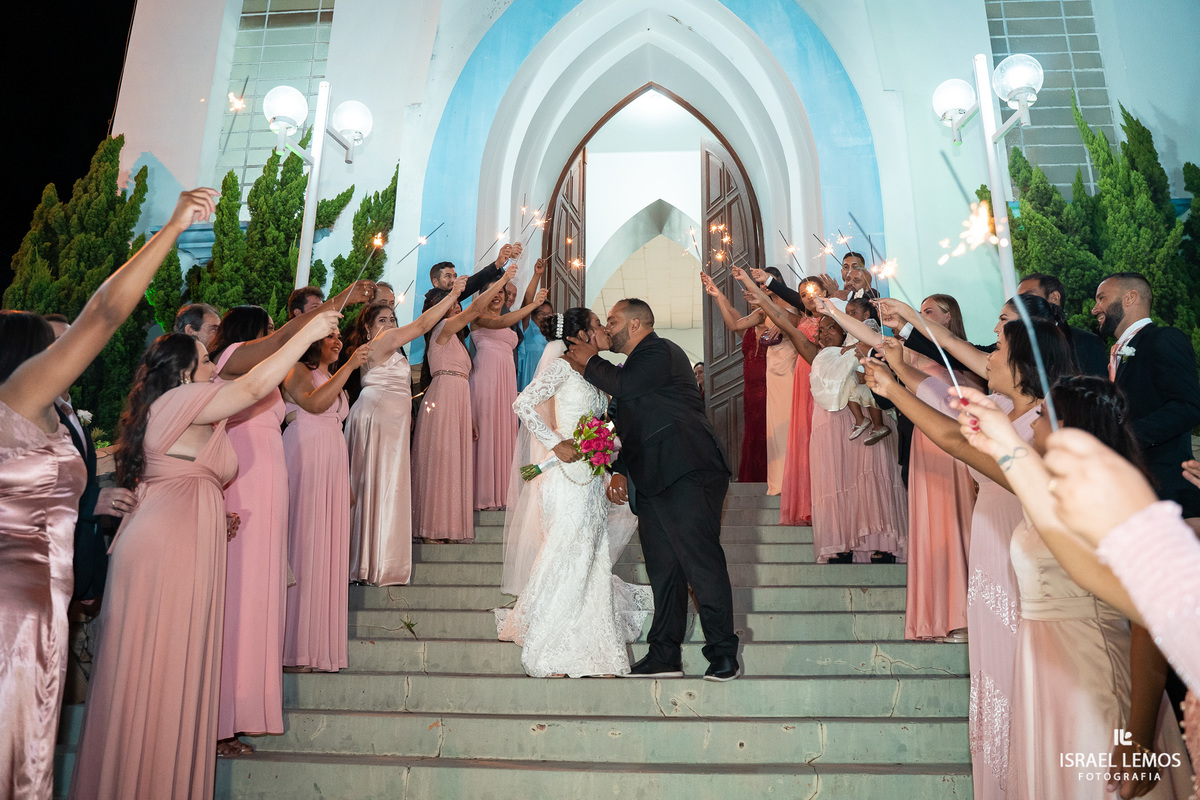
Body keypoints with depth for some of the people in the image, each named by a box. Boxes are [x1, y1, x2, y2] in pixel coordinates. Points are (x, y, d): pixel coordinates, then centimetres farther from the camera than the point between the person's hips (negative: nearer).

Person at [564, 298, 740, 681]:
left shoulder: (660, 351, -3)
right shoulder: (638, 362, 27)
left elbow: (625, 386, -21)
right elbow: (627, 425, 27)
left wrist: (590, 362, -3)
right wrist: (618, 471, 13)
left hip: (686, 476, -10)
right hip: (654, 483, 10)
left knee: (702, 563, -8)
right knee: (663, 570, 9)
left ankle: (723, 655, 0)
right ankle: (664, 655, 14)